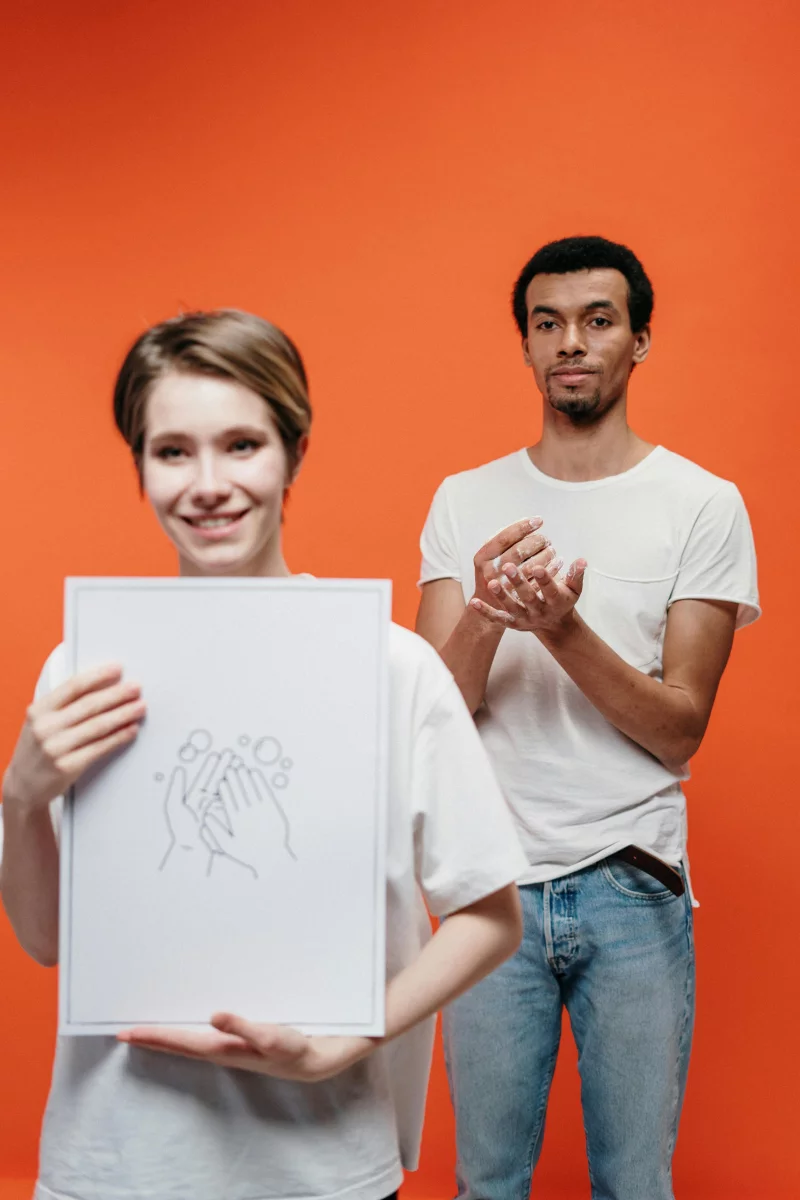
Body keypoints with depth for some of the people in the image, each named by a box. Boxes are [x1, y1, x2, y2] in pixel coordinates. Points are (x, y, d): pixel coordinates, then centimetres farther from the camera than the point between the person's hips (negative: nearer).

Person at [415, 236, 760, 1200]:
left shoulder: (703, 506, -1)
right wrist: (485, 616, -23)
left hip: (633, 891, -1)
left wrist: (562, 627, -22)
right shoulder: (465, 502, 4)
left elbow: (679, 730, -6)